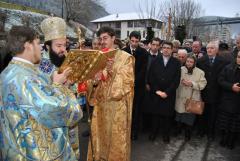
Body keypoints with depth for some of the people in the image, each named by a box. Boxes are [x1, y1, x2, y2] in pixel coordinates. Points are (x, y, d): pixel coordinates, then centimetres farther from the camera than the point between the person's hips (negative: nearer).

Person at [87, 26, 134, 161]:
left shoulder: (125, 57, -6)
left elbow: (127, 82, -14)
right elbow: (95, 79, 11)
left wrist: (112, 71, -27)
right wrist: (94, 81, -12)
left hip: (118, 105, -5)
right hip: (101, 103, 5)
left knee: (116, 138, 6)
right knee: (101, 134, 15)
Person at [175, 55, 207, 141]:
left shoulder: (200, 72, -2)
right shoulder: (180, 69, 0)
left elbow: (202, 84, -7)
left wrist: (192, 84, -20)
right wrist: (181, 82, -16)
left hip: (192, 100, -1)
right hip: (180, 98, 1)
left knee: (189, 117, 9)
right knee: (179, 116, 14)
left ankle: (187, 134, 29)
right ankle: (178, 130, 38)